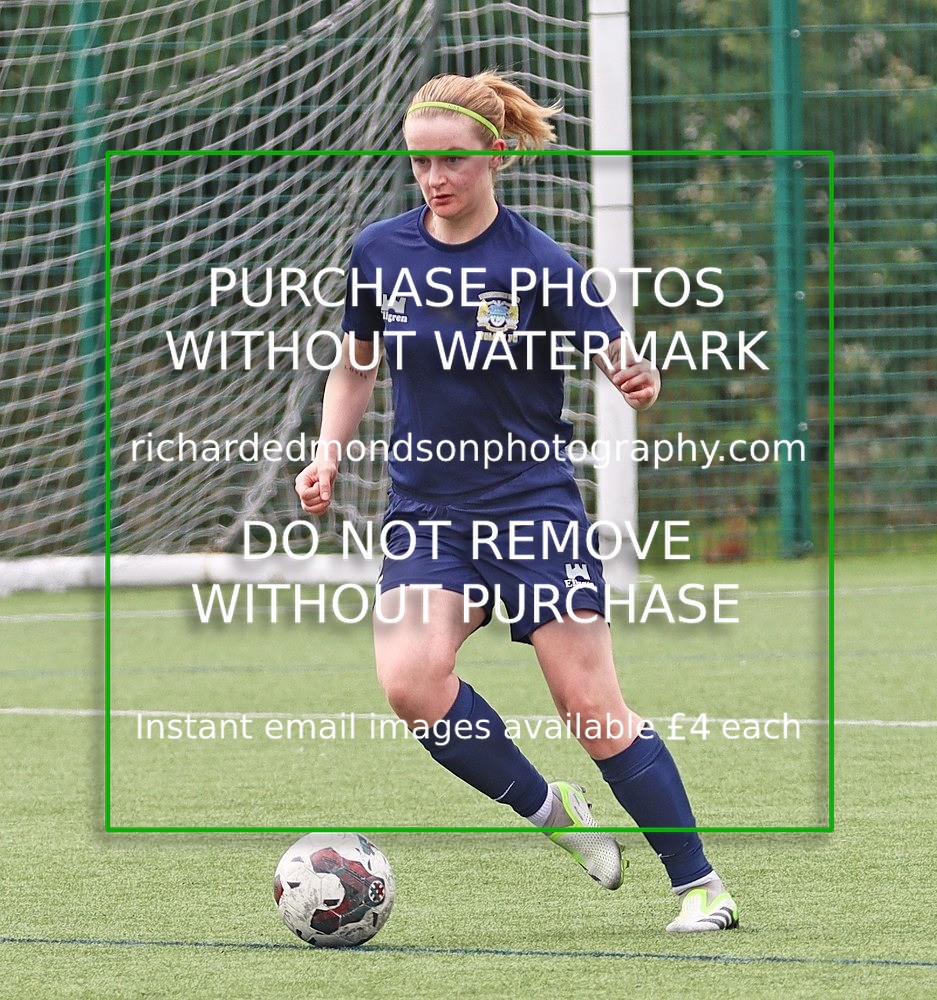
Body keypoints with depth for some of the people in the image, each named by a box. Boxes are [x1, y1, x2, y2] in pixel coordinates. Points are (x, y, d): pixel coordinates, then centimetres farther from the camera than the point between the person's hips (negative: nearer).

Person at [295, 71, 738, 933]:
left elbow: (620, 364, -10)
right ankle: (549, 810, -1)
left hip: (533, 505, -3)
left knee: (593, 707, -8)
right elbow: (355, 368, 17)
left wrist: (640, 380, -34)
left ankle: (700, 885, 5)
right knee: (411, 679, -23)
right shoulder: (380, 254, 3)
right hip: (426, 513, 3)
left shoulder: (542, 265, -8)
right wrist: (327, 458, 3)